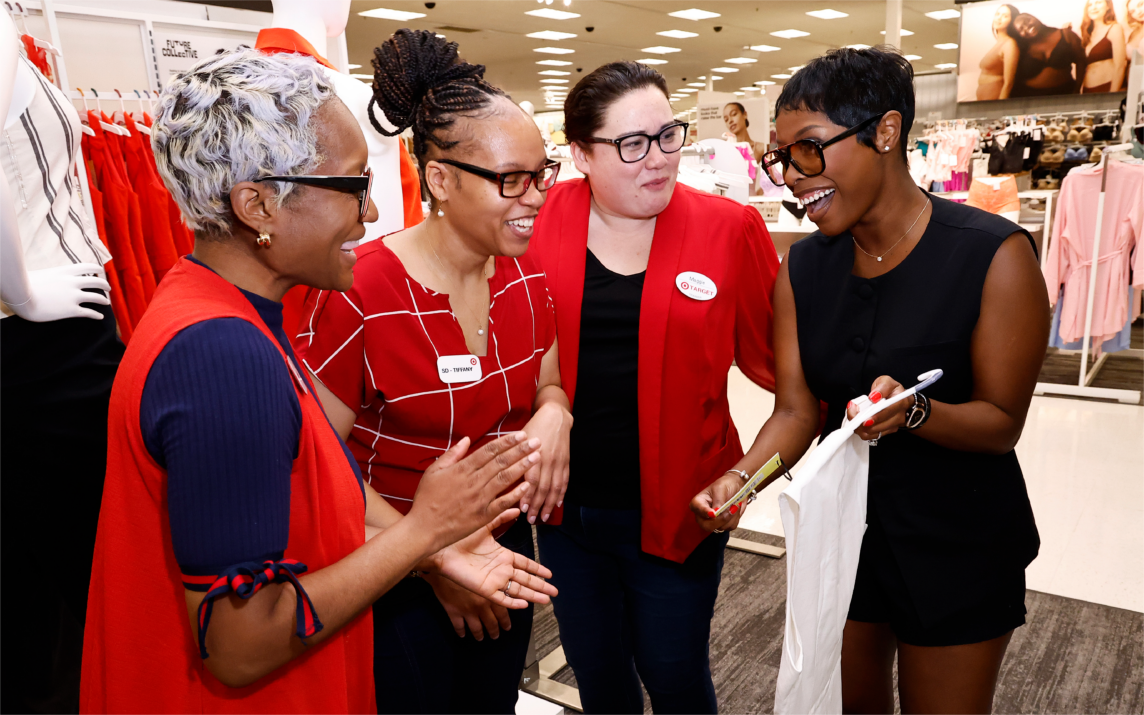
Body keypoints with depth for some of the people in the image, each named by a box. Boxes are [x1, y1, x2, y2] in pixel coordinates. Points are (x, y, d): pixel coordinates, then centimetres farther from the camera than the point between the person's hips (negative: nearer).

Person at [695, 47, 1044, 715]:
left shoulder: (995, 254, -19)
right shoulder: (802, 269, -5)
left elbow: (1003, 422, -15)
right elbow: (796, 411, -6)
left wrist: (912, 410, -36)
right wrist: (741, 478, -25)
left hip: (960, 543, -4)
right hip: (842, 527, 4)